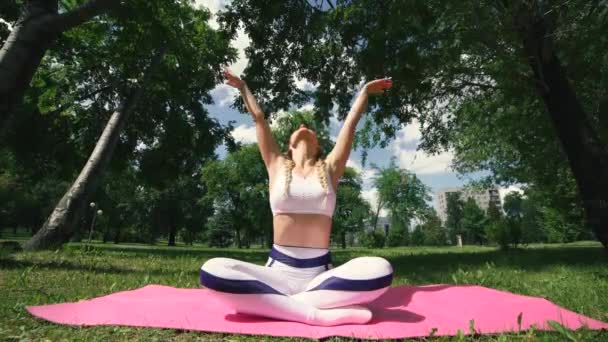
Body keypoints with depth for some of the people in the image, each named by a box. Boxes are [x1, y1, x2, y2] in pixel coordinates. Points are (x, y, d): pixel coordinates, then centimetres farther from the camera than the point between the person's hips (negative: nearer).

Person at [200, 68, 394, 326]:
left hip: (320, 271, 0)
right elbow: (259, 119, 20)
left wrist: (365, 91, 31)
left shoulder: (329, 168, 11)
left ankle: (284, 303, -22)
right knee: (212, 270, -27)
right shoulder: (277, 167, 12)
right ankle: (313, 313, -27)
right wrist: (243, 87, 32)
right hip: (278, 269, 1)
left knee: (380, 269, -28)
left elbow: (351, 122, 19)